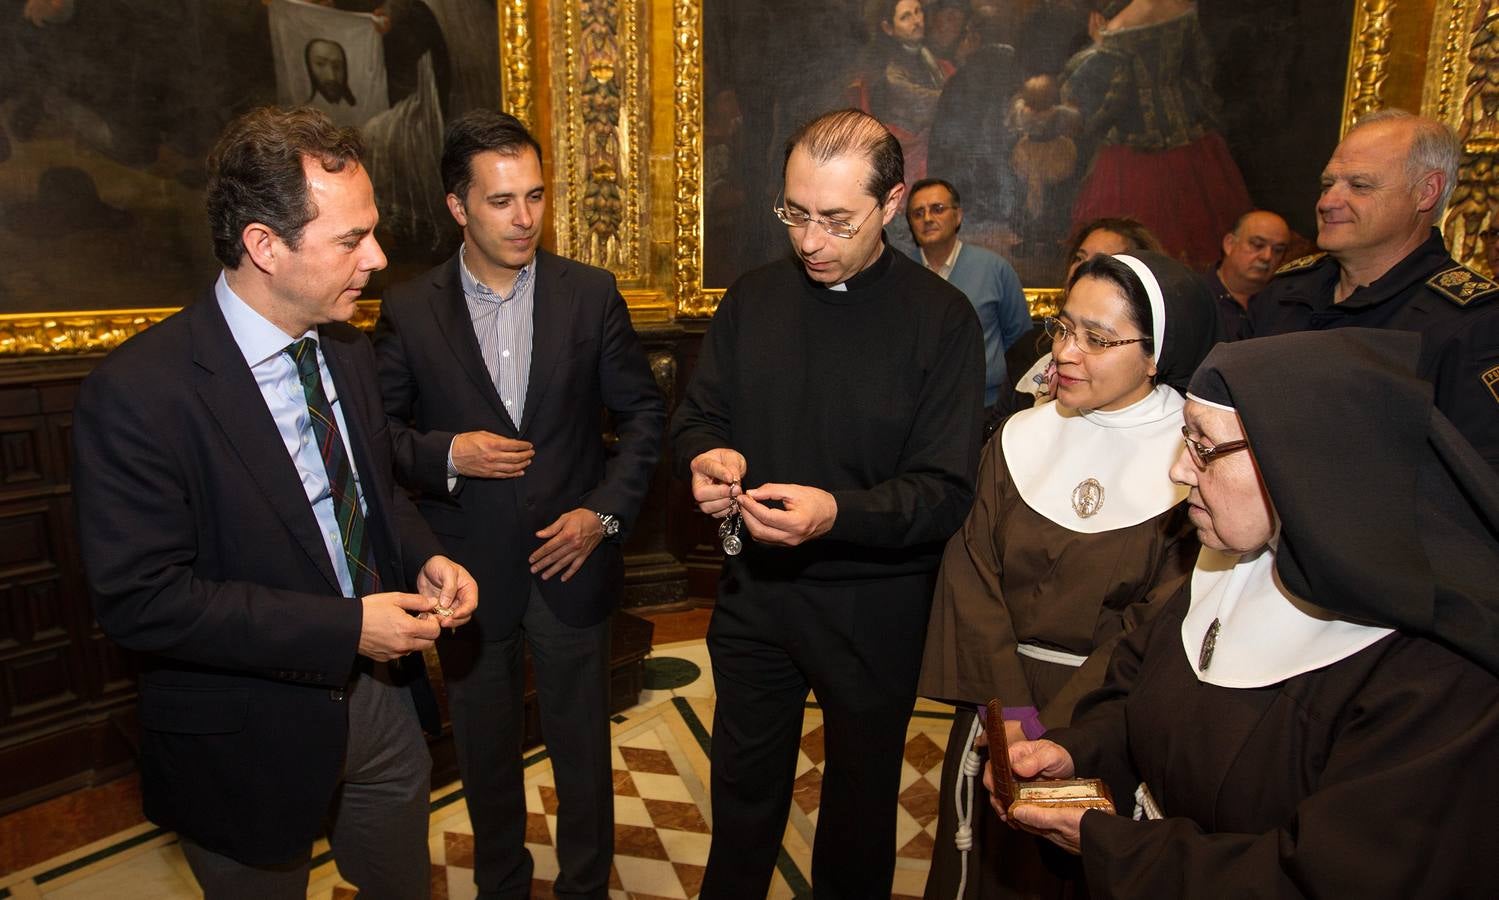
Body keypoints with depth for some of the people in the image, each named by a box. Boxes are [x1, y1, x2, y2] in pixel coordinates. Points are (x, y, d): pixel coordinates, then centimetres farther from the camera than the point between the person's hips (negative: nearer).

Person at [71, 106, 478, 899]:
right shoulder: (138, 392, -22)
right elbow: (139, 598, -23)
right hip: (248, 738, -6)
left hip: (384, 695, 6)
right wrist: (343, 627, -24)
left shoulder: (348, 351, 0)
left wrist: (423, 559, -7)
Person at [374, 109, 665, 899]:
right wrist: (447, 453, -18)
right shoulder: (409, 310, -5)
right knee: (486, 751, 19)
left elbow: (643, 412, 0)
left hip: (571, 561, 0)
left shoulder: (590, 294, -5)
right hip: (468, 569, 1)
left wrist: (605, 511, -10)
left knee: (583, 745, 15)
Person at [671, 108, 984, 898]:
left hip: (873, 606, -3)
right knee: (743, 789, 23)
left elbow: (947, 491, -17)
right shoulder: (751, 299, -1)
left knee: (861, 801, 21)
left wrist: (837, 513, -33)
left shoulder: (941, 319, -14)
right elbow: (697, 415, 6)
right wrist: (709, 456, -17)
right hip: (753, 590, 3)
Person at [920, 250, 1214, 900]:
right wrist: (1012, 707, -15)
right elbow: (971, 573, -5)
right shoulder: (1022, 438, -1)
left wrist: (1054, 725, -19)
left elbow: (1161, 625, -14)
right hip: (996, 704, 3)